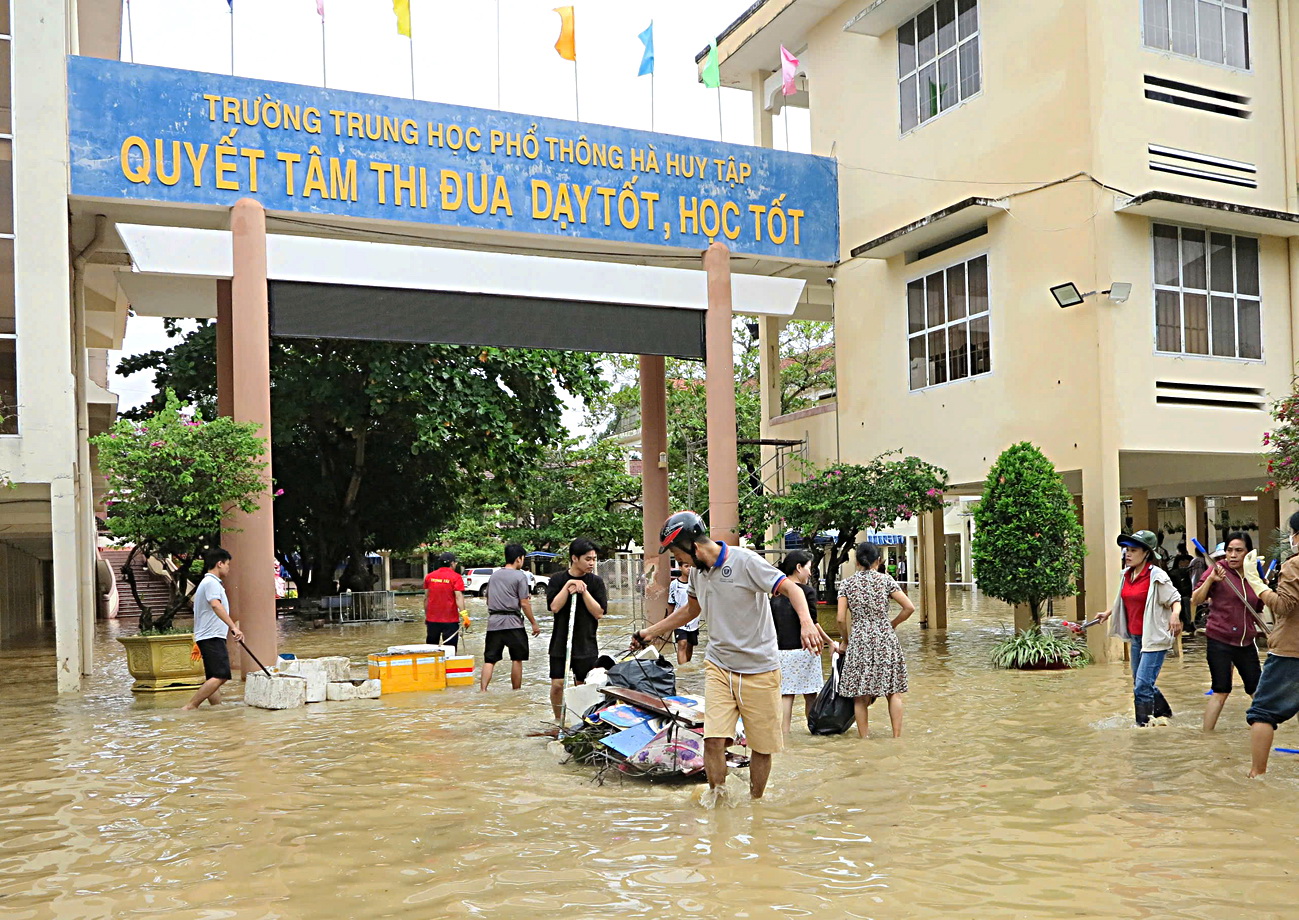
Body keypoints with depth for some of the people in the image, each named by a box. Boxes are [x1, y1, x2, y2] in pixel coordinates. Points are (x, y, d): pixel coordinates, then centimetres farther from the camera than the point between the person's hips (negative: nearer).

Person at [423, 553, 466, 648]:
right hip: (450, 620, -4)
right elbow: (459, 597, -18)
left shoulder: (429, 577, 5)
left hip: (432, 619, 4)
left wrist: (426, 615, 17)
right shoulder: (456, 577, -8)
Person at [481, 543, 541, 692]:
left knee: (489, 660, 2)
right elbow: (524, 603, -7)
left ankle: (483, 690, -9)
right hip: (513, 623, -5)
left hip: (493, 622, 5)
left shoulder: (494, 575, 14)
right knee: (517, 659, 7)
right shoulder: (520, 576, -5)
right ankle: (516, 692, 12)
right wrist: (534, 623, 0)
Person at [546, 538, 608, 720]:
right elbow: (554, 607, -11)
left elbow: (599, 613, -5)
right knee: (557, 684, -3)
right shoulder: (557, 579, 1)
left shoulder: (596, 581, 2)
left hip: (586, 644, 1)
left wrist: (583, 591, -13)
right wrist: (568, 585, -14)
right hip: (561, 642, 0)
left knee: (583, 686, 5)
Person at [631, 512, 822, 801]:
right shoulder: (697, 571, 8)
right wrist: (651, 632, 29)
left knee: (761, 746, 4)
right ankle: (717, 800, 5)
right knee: (714, 739, -10)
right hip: (719, 667, 5)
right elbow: (691, 609, 27)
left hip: (759, 669, -5)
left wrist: (806, 622, -36)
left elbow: (791, 588, -18)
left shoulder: (744, 560, -14)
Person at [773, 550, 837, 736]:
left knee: (785, 693, 4)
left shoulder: (776, 594, 8)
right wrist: (830, 643, -3)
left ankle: (783, 732, 0)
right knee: (810, 695, 8)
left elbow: (772, 625, 11)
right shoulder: (807, 591, -8)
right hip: (804, 649, -4)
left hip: (782, 650, 4)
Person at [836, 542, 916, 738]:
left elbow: (841, 620, -2)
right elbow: (909, 607, -3)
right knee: (894, 692, 8)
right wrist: (893, 624, 12)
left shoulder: (847, 584, 3)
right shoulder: (885, 579, 1)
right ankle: (897, 736, 8)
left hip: (859, 641, 1)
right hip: (885, 639, 0)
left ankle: (864, 736, 10)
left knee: (860, 695, 7)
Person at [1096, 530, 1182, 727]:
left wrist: (1175, 614, -34)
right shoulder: (1128, 575, 8)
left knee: (1142, 686, -12)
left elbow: (1175, 599, -15)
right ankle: (1164, 712, 39)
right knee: (1140, 684, 18)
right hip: (1135, 637, 8)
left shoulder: (1156, 577, -15)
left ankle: (1142, 725, -4)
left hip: (1154, 637, -8)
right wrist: (1107, 613, 30)